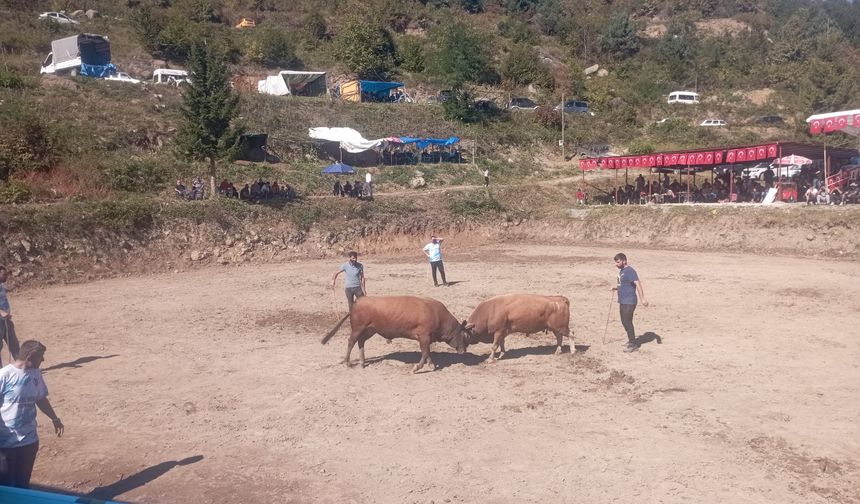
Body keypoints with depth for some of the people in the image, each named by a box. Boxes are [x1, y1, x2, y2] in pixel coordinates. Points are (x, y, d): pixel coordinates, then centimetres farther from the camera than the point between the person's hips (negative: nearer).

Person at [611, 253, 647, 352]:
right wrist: (616, 287, 11)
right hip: (623, 302, 10)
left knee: (627, 322, -8)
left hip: (629, 302, -10)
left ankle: (633, 344, 0)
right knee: (624, 322, 15)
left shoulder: (629, 271, -16)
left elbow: (638, 283, -25)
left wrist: (642, 299, -32)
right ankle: (631, 340, 28)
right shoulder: (621, 271, 14)